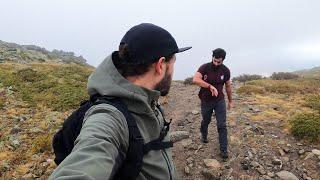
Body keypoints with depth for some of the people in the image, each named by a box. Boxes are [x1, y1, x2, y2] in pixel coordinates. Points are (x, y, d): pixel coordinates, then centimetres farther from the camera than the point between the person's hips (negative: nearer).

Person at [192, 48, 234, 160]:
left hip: (220, 101, 1)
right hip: (206, 101, -1)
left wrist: (230, 100, 12)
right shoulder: (205, 67, -17)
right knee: (205, 121, 20)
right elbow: (195, 79, -34)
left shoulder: (225, 70, -7)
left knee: (222, 125, -2)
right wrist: (210, 86, -43)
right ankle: (203, 136, 50)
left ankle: (223, 150, 10)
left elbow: (228, 86, 7)